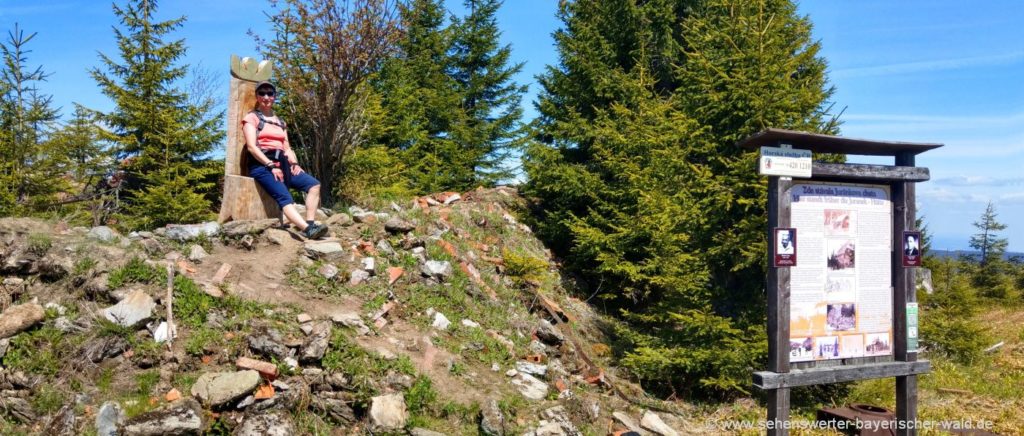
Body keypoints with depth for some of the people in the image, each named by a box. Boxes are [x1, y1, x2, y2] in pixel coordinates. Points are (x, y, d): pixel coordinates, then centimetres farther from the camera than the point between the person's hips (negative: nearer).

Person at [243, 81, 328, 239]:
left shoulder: (280, 122, 25)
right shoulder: (252, 118, 7)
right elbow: (251, 146, -6)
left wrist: (294, 163, -2)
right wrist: (271, 165, -17)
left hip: (281, 163, 7)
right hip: (262, 165, -6)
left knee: (314, 184, -16)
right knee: (284, 197, -29)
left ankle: (310, 224, -28)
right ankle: (308, 229, -49)